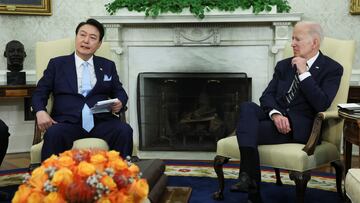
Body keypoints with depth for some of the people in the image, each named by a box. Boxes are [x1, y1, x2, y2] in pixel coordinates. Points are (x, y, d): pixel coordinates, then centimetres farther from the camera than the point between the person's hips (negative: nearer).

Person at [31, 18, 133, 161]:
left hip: (101, 122, 2)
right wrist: (40, 111, -9)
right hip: (67, 123, -1)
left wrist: (120, 102, -4)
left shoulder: (108, 66, 21)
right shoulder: (57, 64, 16)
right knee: (53, 134, -35)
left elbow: (120, 92, 20)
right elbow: (40, 92, 12)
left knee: (125, 131, -29)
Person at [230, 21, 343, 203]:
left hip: (299, 127, -5)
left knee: (246, 129, -26)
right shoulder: (284, 65, 18)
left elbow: (322, 104, -11)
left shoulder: (332, 69, 3)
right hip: (275, 118, 5)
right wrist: (275, 114, -15)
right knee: (247, 107, -29)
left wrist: (304, 73, -12)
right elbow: (267, 96, 7)